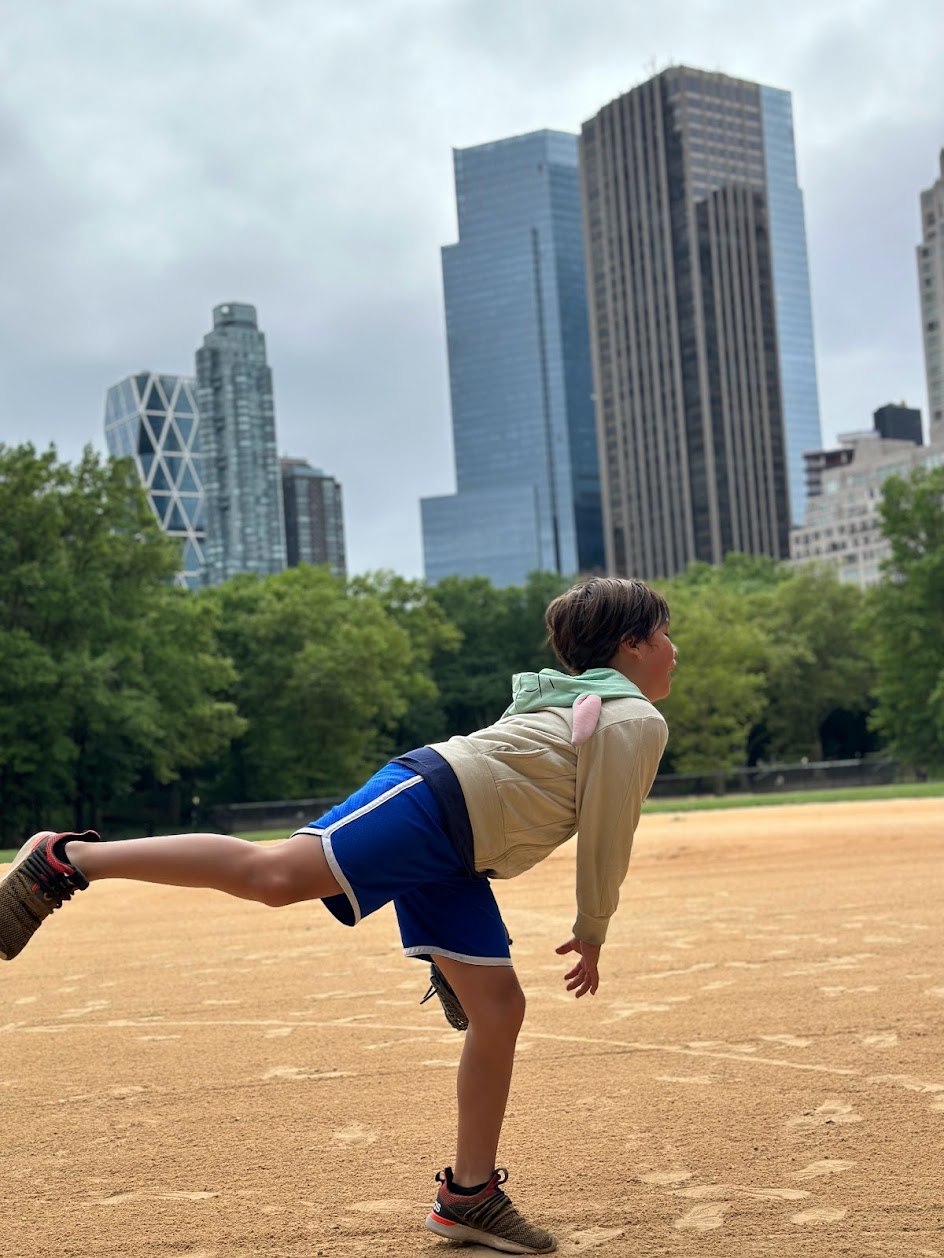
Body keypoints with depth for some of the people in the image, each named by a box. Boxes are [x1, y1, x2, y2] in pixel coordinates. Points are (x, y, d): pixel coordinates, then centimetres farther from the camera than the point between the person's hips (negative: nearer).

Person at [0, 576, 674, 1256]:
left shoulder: (579, 700, 28)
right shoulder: (637, 721, -1)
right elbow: (607, 841, -2)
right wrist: (592, 934, 10)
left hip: (453, 857, 10)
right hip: (430, 798, -10)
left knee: (498, 1007, 5)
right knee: (274, 873, -26)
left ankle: (468, 1197, 11)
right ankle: (69, 857, -24)